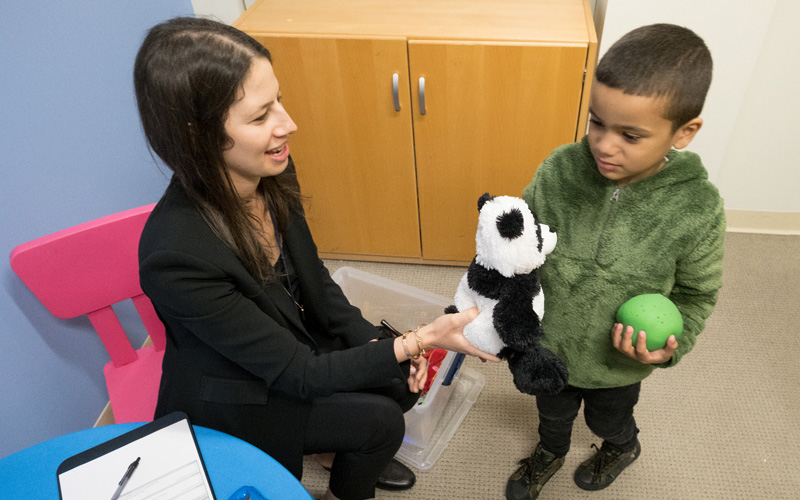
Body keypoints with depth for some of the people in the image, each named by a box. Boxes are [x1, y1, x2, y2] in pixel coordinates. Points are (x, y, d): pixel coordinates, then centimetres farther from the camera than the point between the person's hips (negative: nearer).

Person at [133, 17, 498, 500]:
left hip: (297, 338, 6)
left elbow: (315, 280, 0)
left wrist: (376, 341, -9)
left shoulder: (271, 175, -17)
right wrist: (416, 341, -33)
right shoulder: (177, 255, -37)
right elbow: (298, 374, -29)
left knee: (404, 381, 0)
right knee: (381, 419, -10)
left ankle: (349, 454, 32)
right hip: (235, 401, -5)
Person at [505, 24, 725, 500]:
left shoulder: (698, 208, -25)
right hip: (546, 348, 1)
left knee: (609, 421, 31)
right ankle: (550, 453, 65)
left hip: (617, 366, -1)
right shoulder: (559, 170, -24)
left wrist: (670, 345, -23)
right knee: (553, 411, 31)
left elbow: (696, 294, -9)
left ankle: (623, 449, 68)